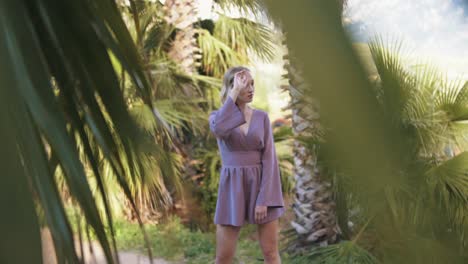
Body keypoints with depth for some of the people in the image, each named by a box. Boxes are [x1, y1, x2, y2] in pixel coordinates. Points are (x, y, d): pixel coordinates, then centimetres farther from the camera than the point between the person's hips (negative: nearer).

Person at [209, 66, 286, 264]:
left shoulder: (262, 117, 5)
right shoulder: (217, 116, 2)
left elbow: (269, 158, -3)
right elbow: (218, 130, -25)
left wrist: (264, 199, -13)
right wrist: (235, 92, -20)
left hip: (261, 186, 1)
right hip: (233, 188, -1)